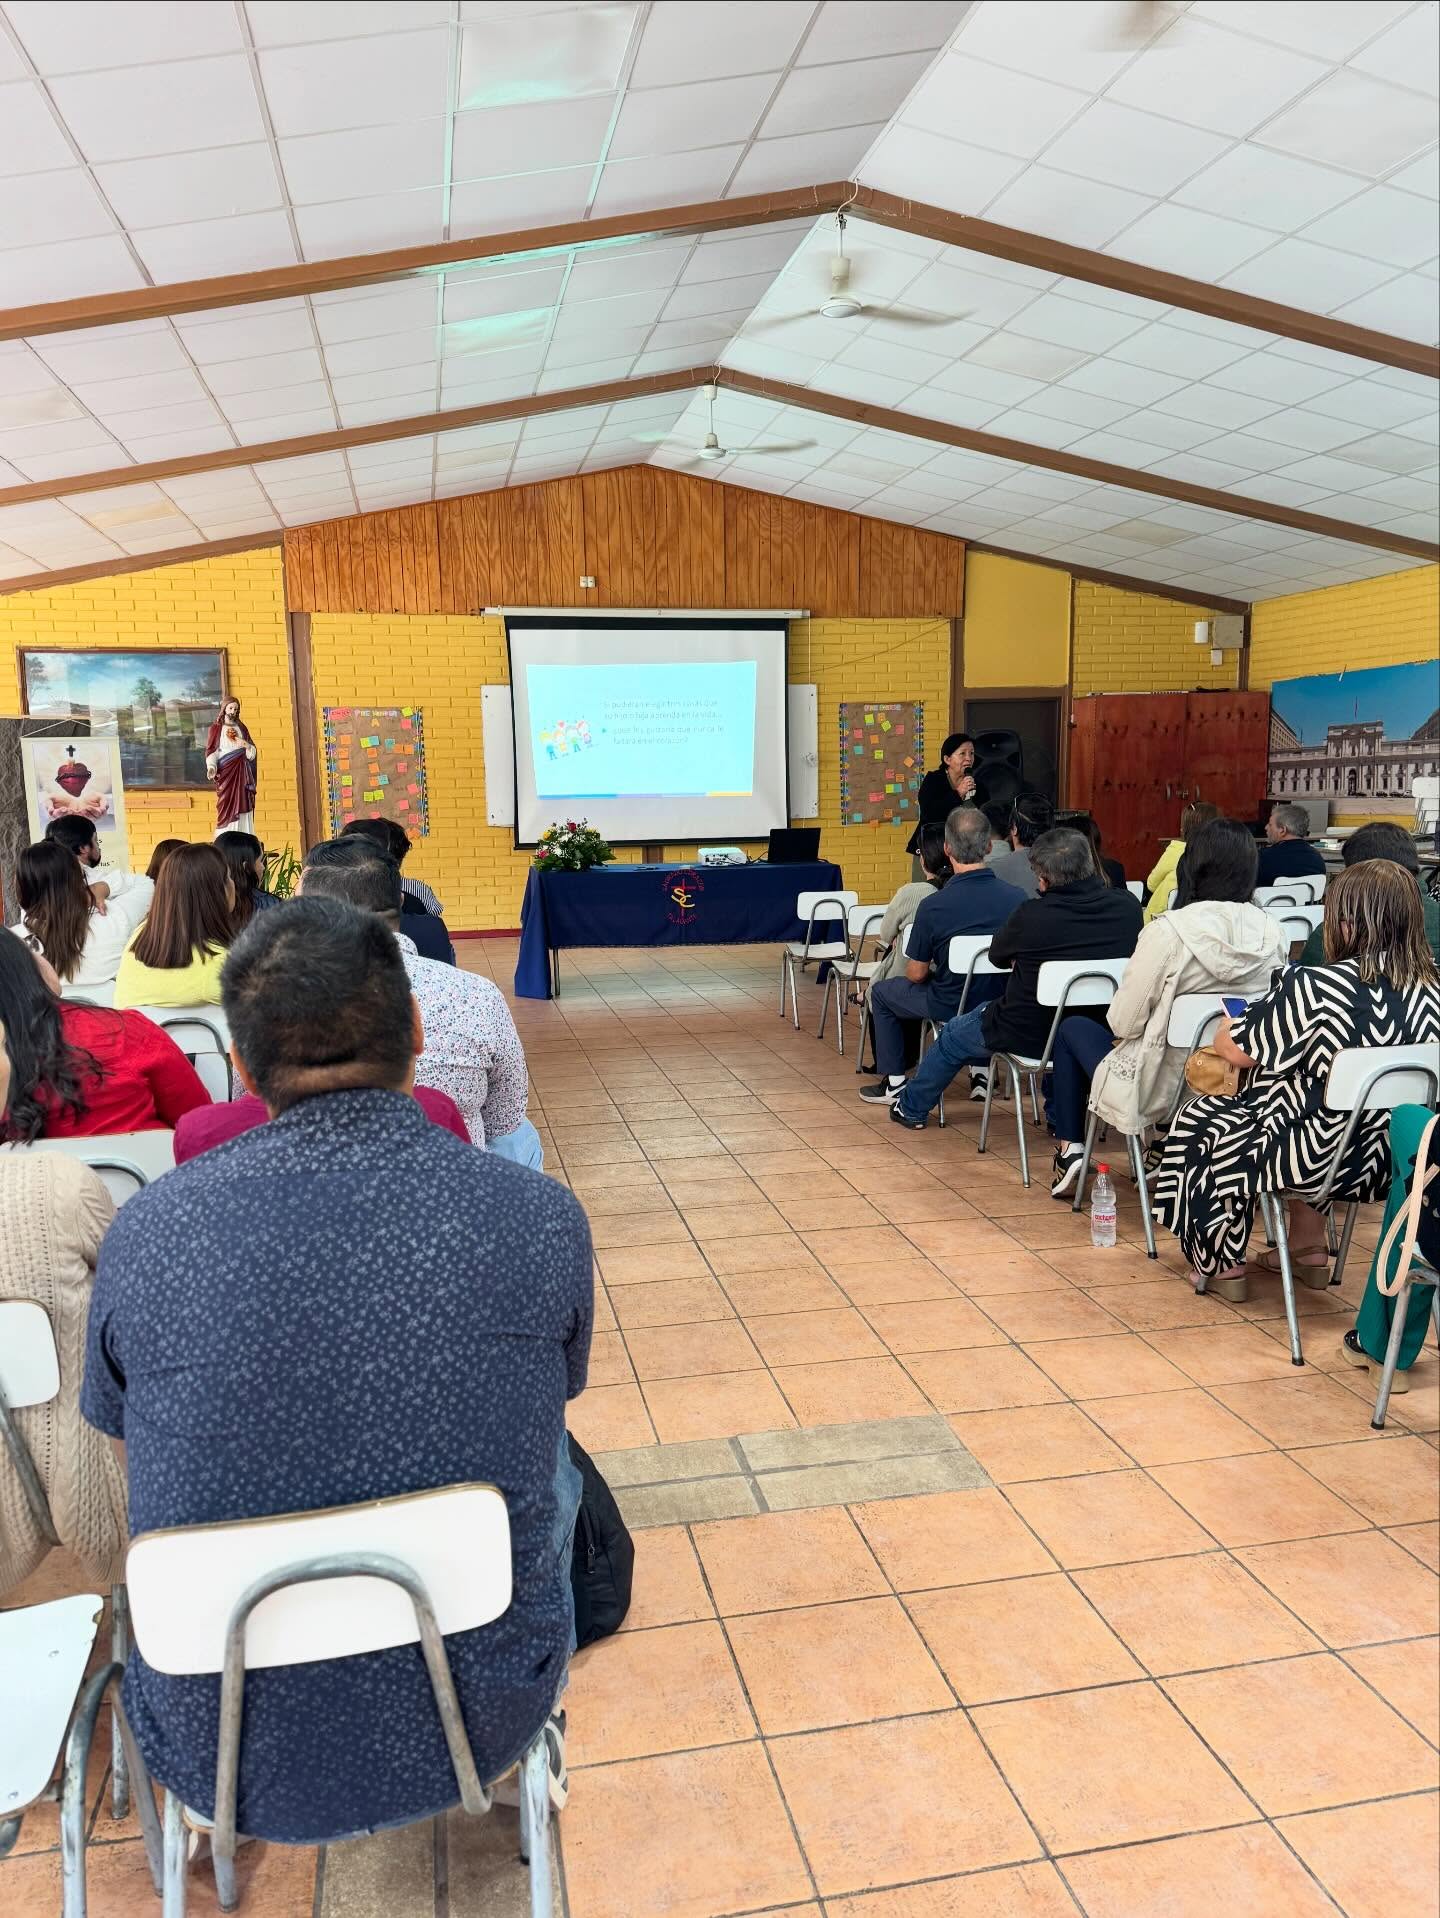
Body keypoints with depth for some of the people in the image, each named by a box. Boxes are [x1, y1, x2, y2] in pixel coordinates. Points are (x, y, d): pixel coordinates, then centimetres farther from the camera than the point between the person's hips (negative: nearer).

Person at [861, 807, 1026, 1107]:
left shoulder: (933, 906, -24)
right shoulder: (1018, 898, -15)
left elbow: (916, 974, -13)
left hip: (950, 1007, -4)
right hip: (1000, 1004, 4)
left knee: (881, 992, 23)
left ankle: (893, 1083, 24)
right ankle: (981, 1074, 36)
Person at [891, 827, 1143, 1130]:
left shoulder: (1031, 915, -26)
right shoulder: (1129, 907, -14)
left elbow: (996, 956, -6)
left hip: (1029, 1036, -4)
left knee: (952, 1035, 23)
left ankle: (911, 1108, 45)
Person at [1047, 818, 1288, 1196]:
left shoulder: (1169, 931, -24)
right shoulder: (1273, 933, -9)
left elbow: (1122, 1025, -18)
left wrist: (1125, 1024, 6)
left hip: (1159, 1089, -5)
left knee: (1072, 1030, 22)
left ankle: (1070, 1149, 22)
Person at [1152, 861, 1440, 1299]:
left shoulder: (1316, 986, -26)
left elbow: (1240, 1051, -13)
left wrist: (1226, 1030, 10)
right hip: (1397, 1158, 7)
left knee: (1198, 1122, 19)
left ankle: (1223, 1264, 34)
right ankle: (1309, 1251, 41)